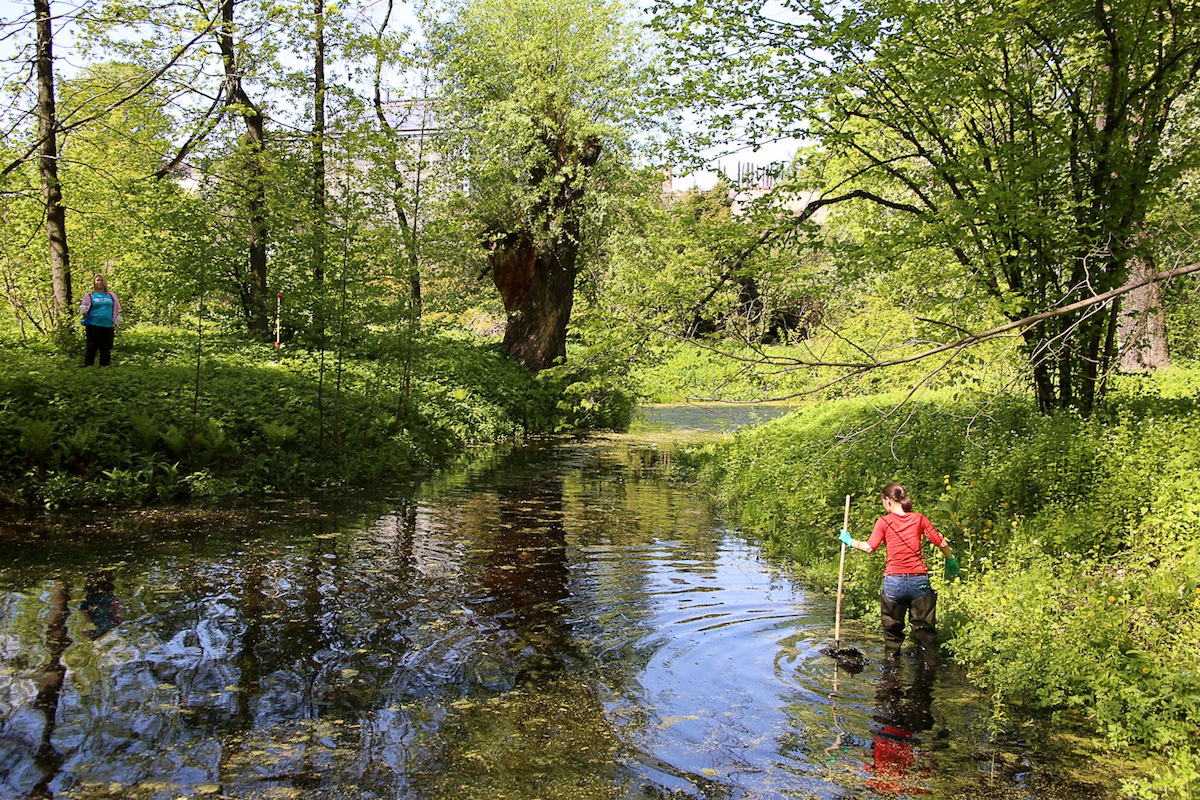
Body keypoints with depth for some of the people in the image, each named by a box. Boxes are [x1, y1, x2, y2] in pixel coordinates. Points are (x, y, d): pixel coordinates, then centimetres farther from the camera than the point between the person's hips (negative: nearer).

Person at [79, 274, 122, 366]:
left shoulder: (111, 296, 14)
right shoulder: (89, 296, 7)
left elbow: (117, 309, 18)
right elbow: (83, 307, 6)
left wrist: (117, 321, 12)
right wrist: (84, 312, -13)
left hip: (108, 326, 3)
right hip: (93, 326, -3)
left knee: (106, 349, 5)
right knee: (91, 348, -3)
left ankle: (104, 366, 11)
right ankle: (88, 367, -1)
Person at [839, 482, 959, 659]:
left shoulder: (884, 522, -2)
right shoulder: (919, 519, 5)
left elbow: (870, 547, -11)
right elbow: (941, 543, 4)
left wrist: (850, 541, 5)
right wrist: (951, 560, 21)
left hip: (893, 580, -1)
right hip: (919, 579, 2)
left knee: (893, 630, 12)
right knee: (924, 628, 8)